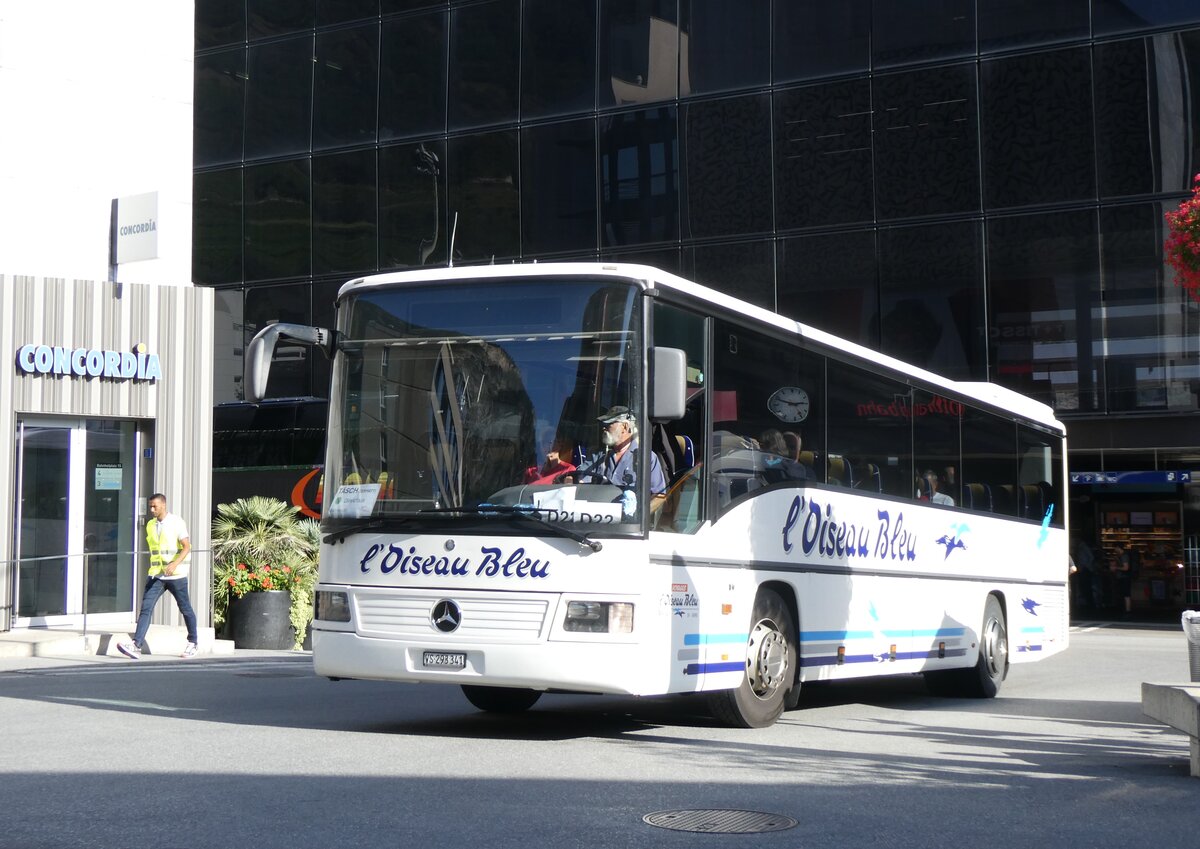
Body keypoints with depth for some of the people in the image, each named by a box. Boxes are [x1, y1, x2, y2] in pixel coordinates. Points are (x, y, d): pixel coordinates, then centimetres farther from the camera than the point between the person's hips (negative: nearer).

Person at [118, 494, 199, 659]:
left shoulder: (176, 522, -7)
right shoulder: (150, 525, 11)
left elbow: (187, 547, -15)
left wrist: (175, 564, -29)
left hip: (176, 575, -5)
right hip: (156, 575, 5)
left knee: (185, 609, 8)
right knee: (145, 608, -10)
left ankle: (192, 644, 24)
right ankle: (136, 646, -18)